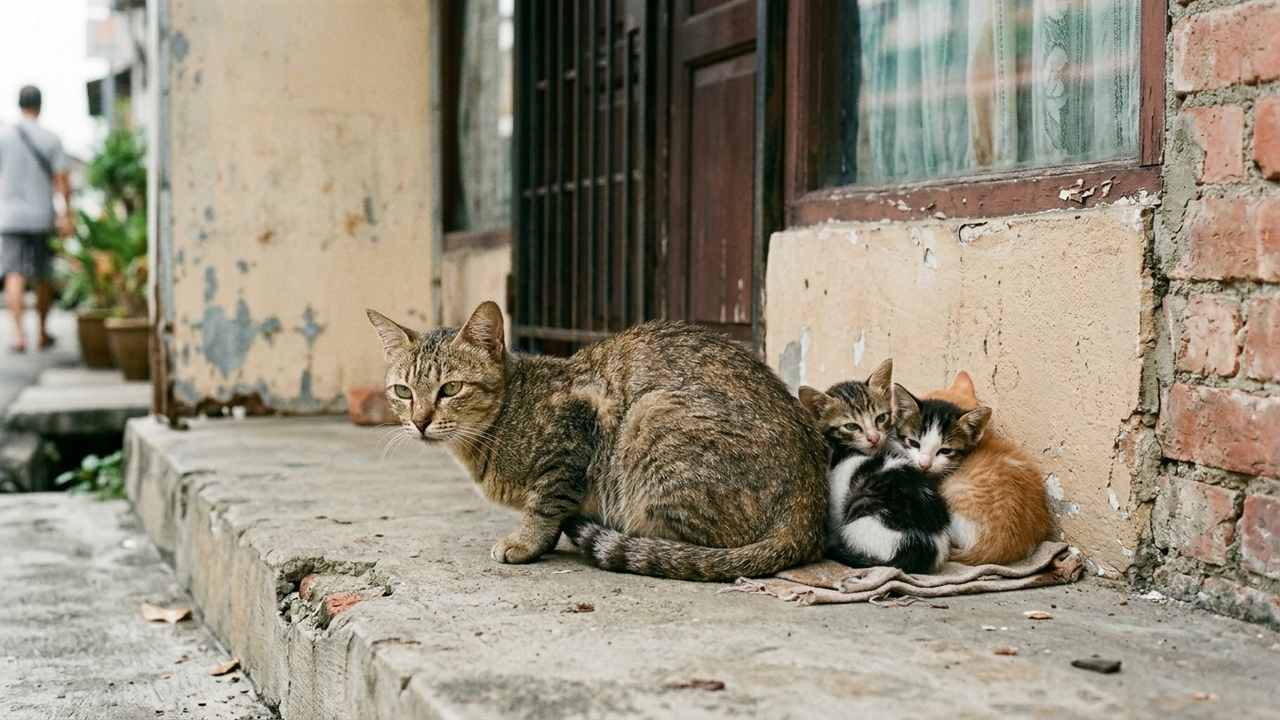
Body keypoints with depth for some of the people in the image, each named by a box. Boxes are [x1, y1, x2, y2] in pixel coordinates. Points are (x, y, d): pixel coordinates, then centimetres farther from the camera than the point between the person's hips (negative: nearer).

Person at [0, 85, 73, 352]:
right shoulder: (51, 139, -2)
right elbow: (61, 179, -6)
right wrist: (67, 214, -2)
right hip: (42, 217, 1)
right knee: (42, 277, 12)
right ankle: (43, 332, 23)